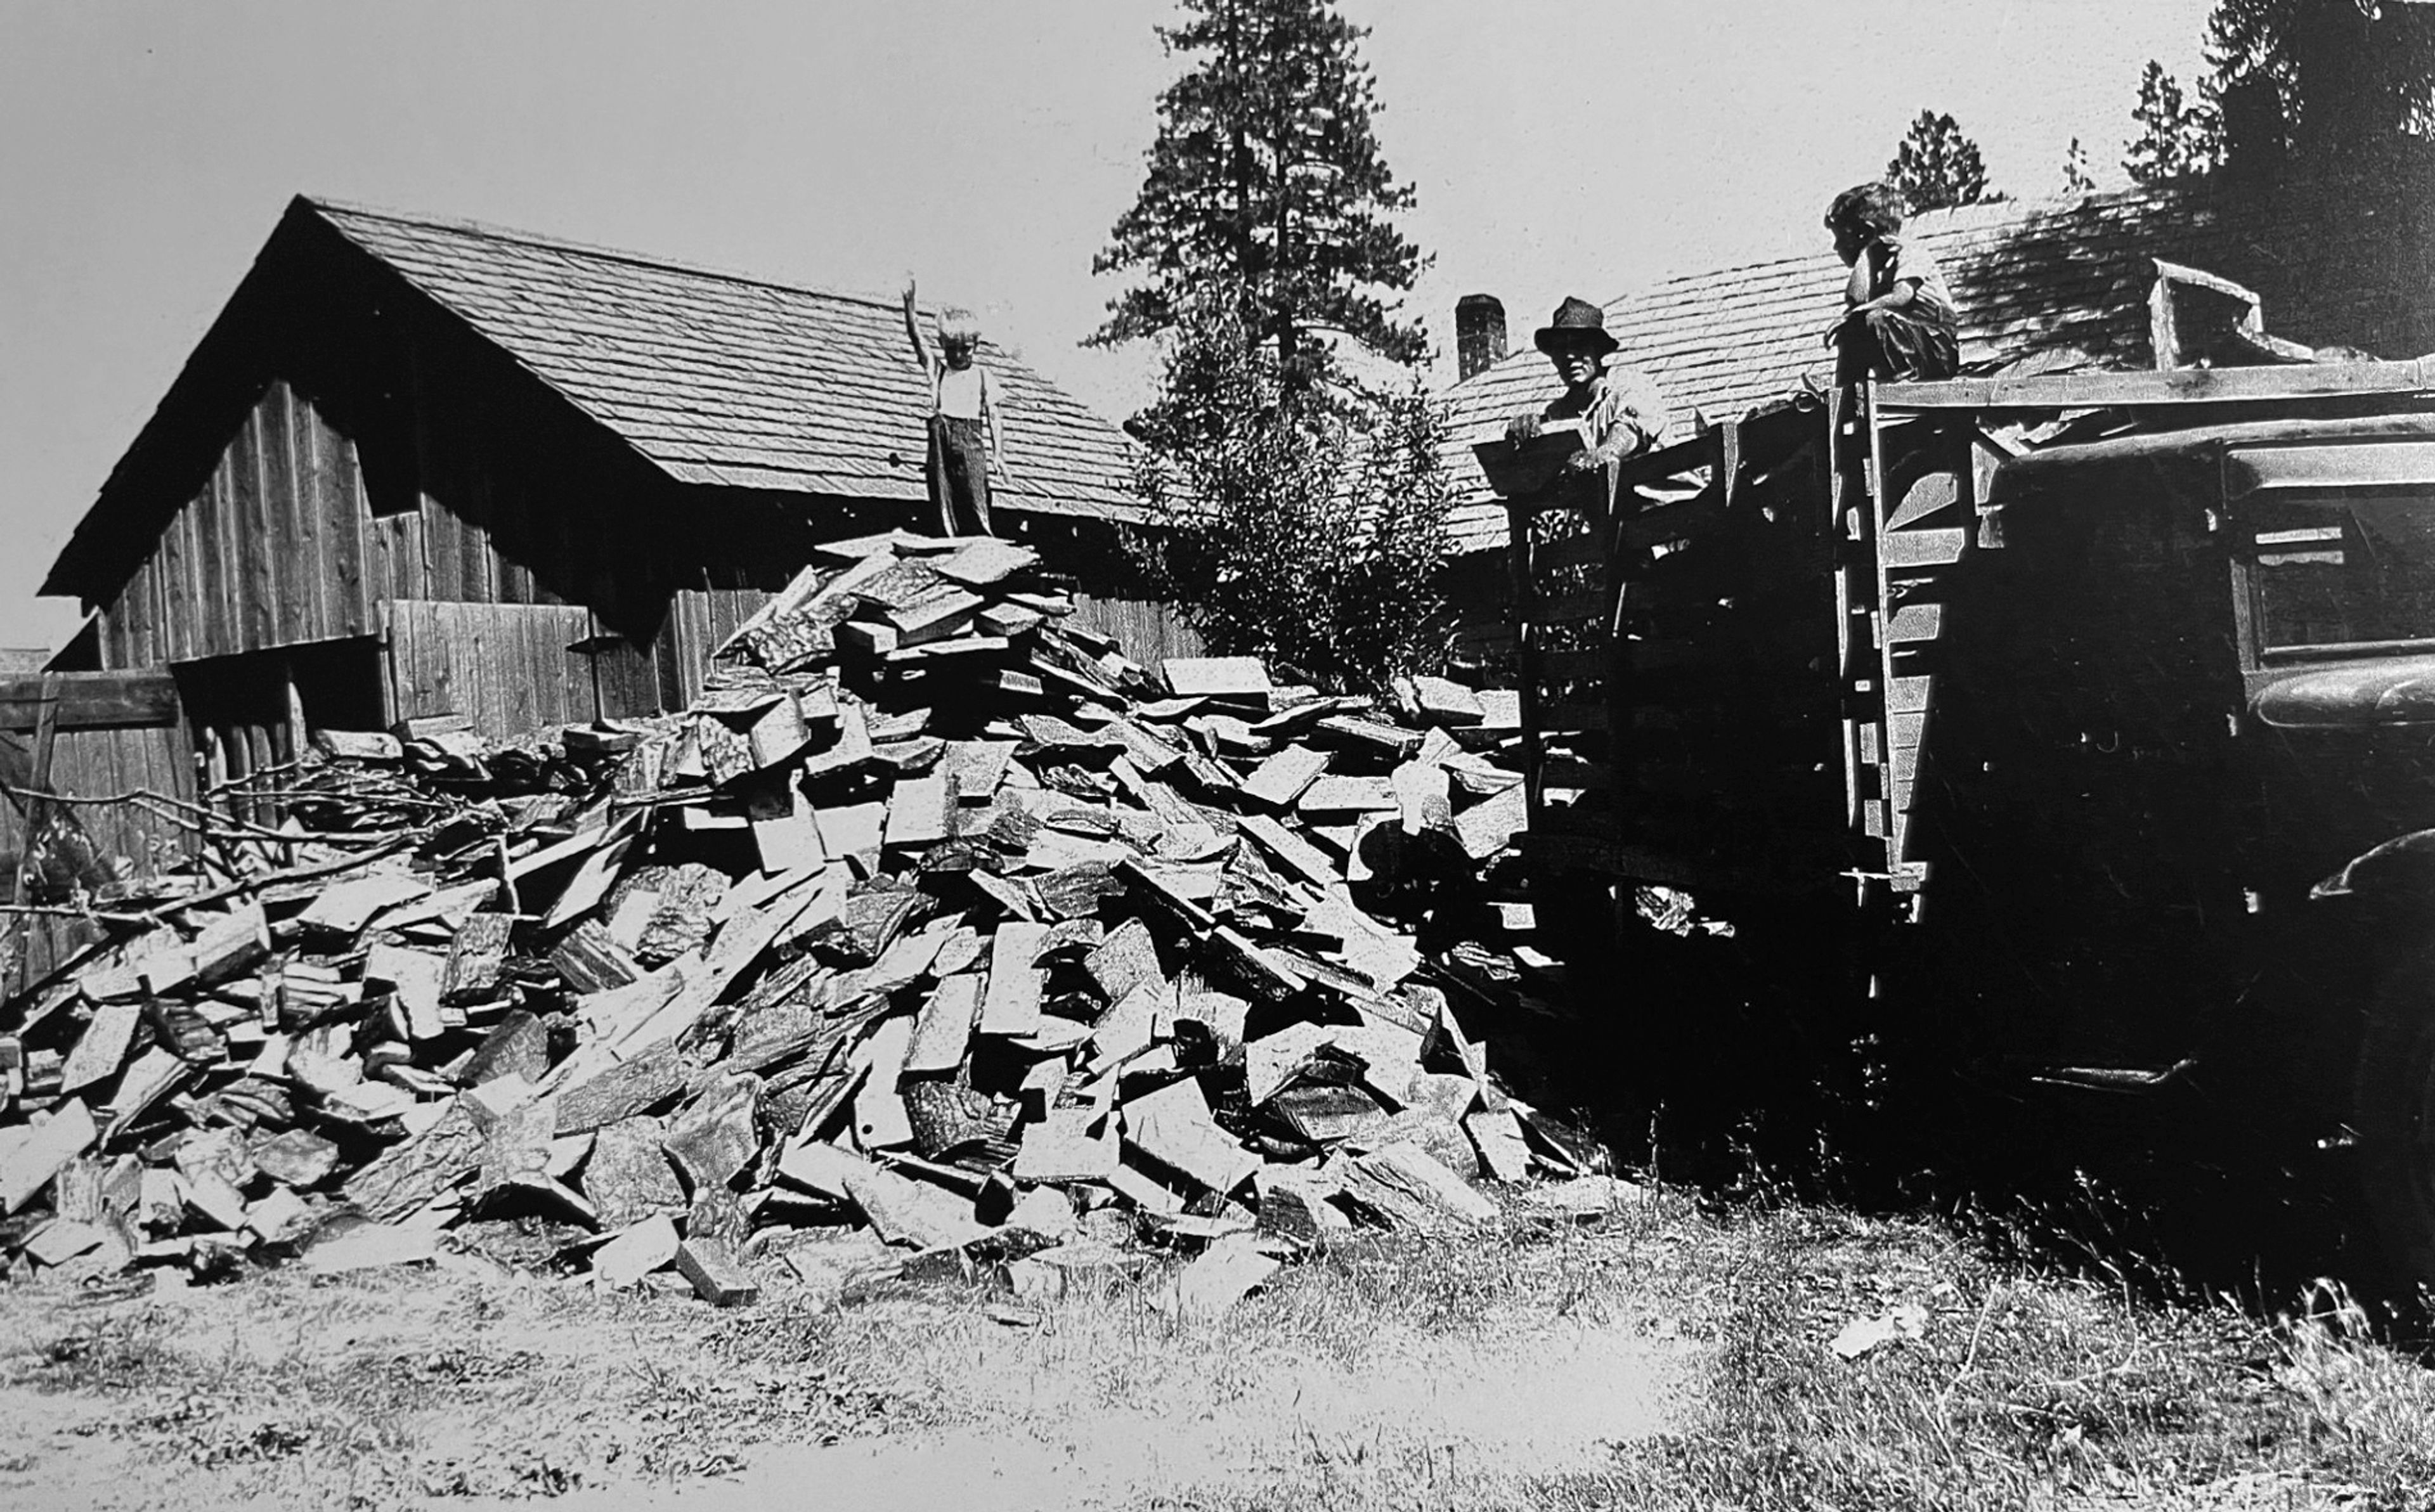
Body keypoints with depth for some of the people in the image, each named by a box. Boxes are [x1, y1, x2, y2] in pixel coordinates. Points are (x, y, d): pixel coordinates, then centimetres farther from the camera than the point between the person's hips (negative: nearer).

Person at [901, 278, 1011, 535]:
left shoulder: (981, 375, 8)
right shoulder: (937, 369, 12)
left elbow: (993, 417, 6)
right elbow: (916, 336, 2)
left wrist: (999, 454, -3)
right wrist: (909, 301, -11)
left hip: (972, 440, -2)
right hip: (942, 438, 2)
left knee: (976, 503, -8)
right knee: (943, 503, 1)